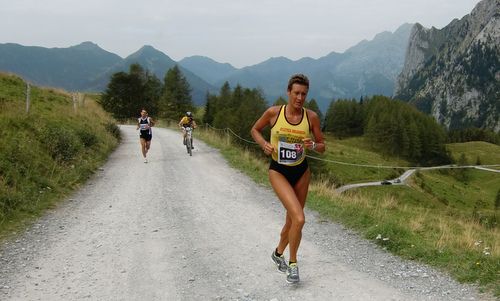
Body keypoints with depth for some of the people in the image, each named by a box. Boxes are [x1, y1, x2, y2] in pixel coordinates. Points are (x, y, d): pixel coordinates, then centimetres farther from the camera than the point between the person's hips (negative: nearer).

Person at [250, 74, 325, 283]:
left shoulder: (311, 117, -6)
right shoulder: (273, 112, -11)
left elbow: (322, 147, 2)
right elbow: (255, 130, 6)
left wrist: (313, 145, -20)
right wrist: (264, 144, -12)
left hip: (301, 172, 4)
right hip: (278, 172, -3)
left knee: (291, 220, 14)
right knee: (299, 219, -19)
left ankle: (278, 253, 43)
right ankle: (292, 263, 3)